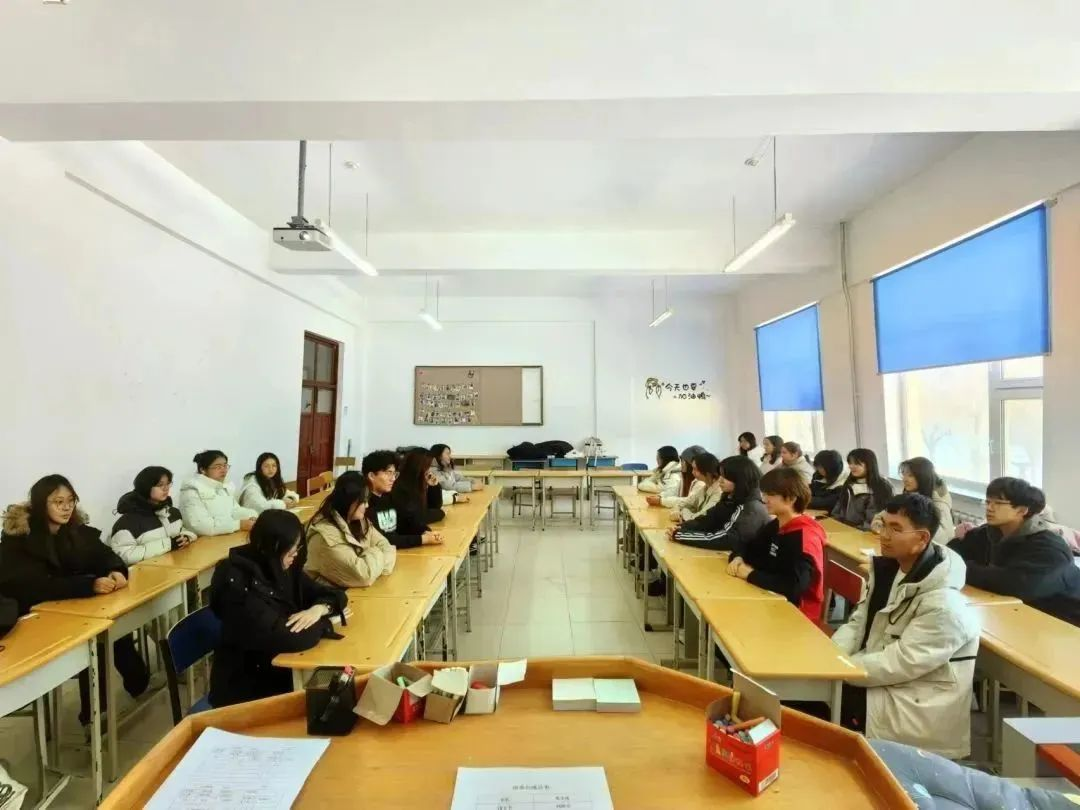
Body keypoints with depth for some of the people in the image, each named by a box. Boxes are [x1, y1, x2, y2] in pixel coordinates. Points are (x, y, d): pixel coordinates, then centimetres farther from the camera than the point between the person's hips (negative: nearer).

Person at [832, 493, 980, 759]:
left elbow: (900, 663, -25)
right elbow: (859, 622, 4)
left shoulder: (942, 604, -25)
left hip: (919, 709, -7)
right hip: (880, 680, 7)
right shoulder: (889, 568, 1)